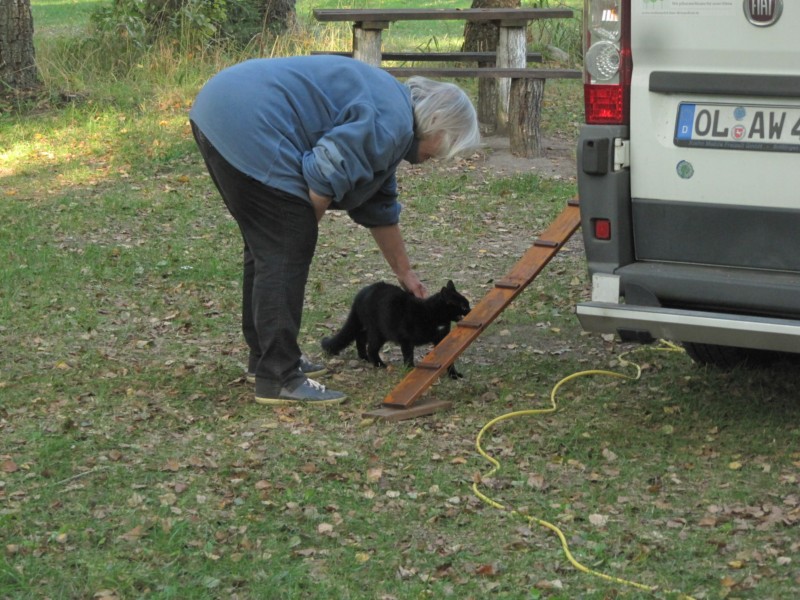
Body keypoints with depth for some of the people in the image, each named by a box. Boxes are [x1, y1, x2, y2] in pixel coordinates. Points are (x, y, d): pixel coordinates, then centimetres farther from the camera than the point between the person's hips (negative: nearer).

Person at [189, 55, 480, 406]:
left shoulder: (386, 125, 23)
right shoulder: (391, 123, -10)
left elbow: (380, 208, 32)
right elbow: (328, 172, -20)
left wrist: (404, 273, 40)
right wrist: (307, 222, -1)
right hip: (249, 127, -11)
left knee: (267, 246, 20)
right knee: (286, 254, -9)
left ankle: (265, 356, 29)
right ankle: (278, 378, -7)